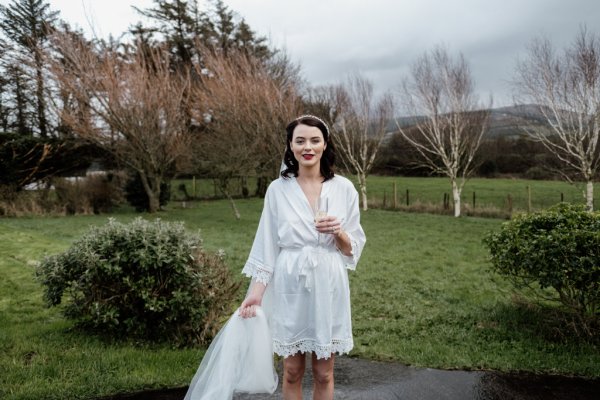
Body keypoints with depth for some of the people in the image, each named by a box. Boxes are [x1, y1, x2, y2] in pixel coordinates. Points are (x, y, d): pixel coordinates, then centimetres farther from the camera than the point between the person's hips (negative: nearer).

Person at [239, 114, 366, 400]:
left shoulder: (344, 188, -1)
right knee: (292, 372, 12)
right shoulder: (277, 189, -2)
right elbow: (267, 245, 0)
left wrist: (339, 233, -17)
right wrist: (256, 292, -8)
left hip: (328, 289, 0)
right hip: (289, 290, 0)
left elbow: (354, 248, 3)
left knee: (323, 374, 12)